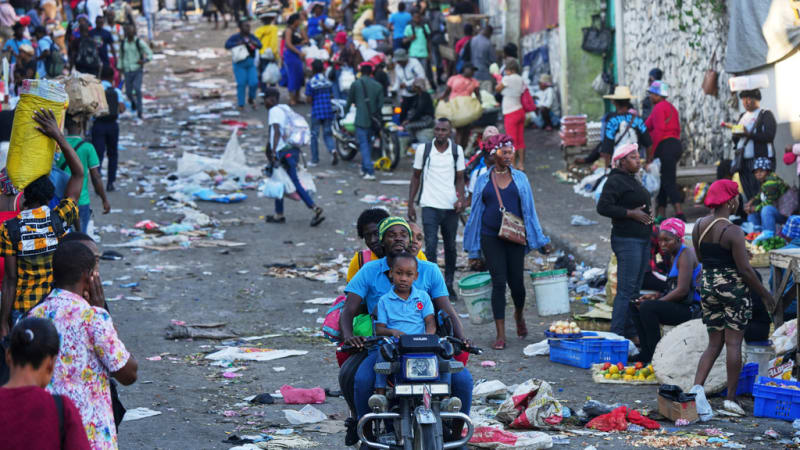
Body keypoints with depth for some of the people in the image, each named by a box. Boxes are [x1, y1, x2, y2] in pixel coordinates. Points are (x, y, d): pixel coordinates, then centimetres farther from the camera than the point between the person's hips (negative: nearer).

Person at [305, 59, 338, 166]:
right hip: (328, 111, 3)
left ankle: (315, 160, 11)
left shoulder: (310, 83, -9)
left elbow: (309, 98, -10)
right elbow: (331, 94, 10)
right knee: (327, 134, 10)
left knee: (314, 135, 8)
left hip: (316, 111, -3)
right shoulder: (328, 81, 2)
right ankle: (333, 150, -18)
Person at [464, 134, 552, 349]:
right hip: (491, 237, -1)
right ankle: (500, 335, -2)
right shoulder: (483, 181, 7)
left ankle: (519, 315, 36)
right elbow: (476, 212, 11)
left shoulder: (520, 178, 8)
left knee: (517, 282, 2)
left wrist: (540, 240, 6)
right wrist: (473, 247, 9)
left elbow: (529, 210, 10)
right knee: (499, 283, -5)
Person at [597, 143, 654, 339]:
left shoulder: (633, 181, 20)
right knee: (626, 290, -12)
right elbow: (603, 207, -20)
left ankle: (631, 333, 15)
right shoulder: (615, 181, -11)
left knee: (635, 290, 10)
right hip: (626, 240, -10)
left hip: (642, 240, 10)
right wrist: (631, 213, -19)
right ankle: (616, 335, -12)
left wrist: (648, 217, 14)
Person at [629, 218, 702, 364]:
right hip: (680, 307, 11)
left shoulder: (686, 255, -14)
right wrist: (656, 296, 6)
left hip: (690, 308, -11)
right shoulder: (673, 256, 17)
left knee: (647, 308, -27)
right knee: (635, 305, 10)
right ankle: (646, 352, 2)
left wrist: (657, 301, -15)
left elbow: (682, 290, -21)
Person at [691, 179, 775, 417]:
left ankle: (697, 386, -5)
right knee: (733, 344, 1)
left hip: (707, 285, 6)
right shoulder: (732, 232, -16)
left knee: (714, 343, 12)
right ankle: (731, 398, 3)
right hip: (733, 287, -6)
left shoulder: (699, 226, 3)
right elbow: (745, 268, -15)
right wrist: (764, 293, -4)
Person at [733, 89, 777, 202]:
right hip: (743, 162, 7)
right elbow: (736, 140, 20)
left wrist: (749, 134, -22)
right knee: (749, 196, 6)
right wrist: (735, 136, -3)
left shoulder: (766, 115, 0)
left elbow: (769, 136, -14)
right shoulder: (742, 116, 21)